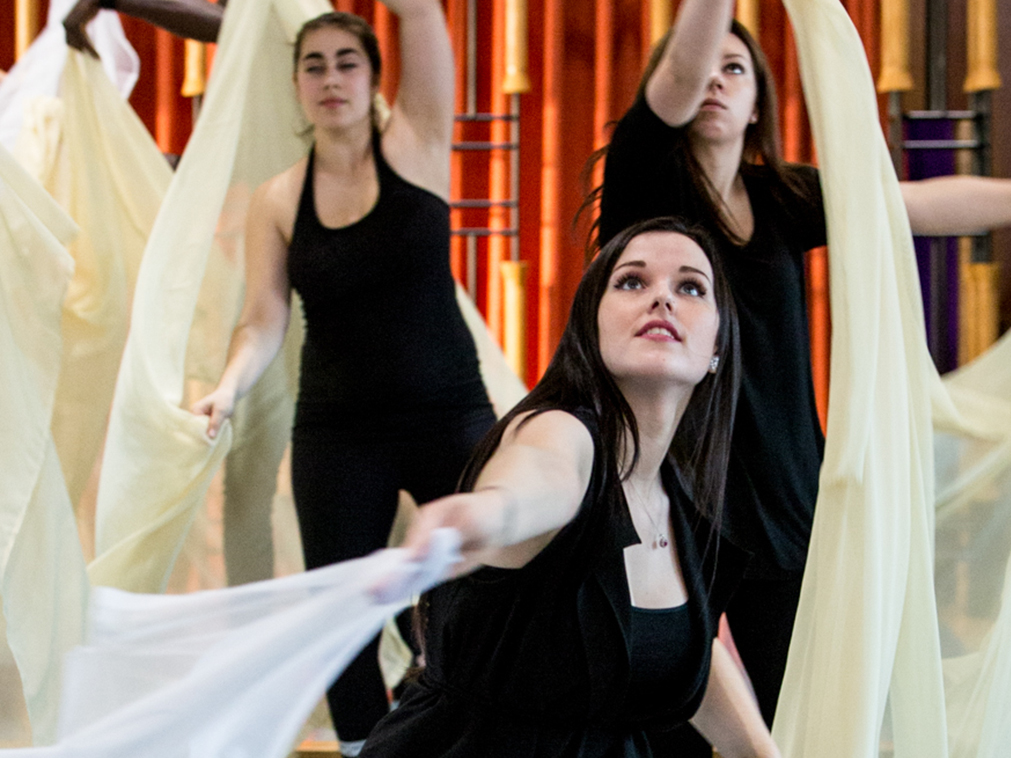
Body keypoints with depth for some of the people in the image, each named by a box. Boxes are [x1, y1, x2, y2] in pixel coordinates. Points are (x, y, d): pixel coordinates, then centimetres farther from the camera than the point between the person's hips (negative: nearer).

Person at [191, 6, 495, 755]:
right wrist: (229, 386, -20)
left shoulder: (415, 146, -1)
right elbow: (264, 320, -4)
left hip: (449, 413, -2)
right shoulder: (277, 201, 3)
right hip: (337, 434, 2)